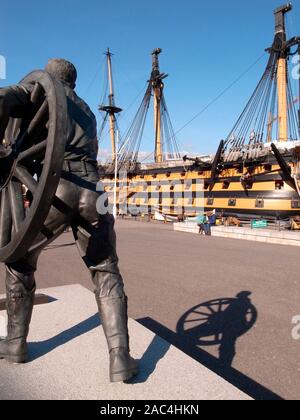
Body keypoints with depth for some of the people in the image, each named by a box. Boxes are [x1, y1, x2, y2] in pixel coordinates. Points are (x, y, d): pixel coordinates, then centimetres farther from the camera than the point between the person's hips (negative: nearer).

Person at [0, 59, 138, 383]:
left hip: (56, 191, -3)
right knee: (106, 274, 10)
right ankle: (120, 358, -2)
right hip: (91, 195, 4)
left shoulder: (41, 91, 14)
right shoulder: (87, 112, 32)